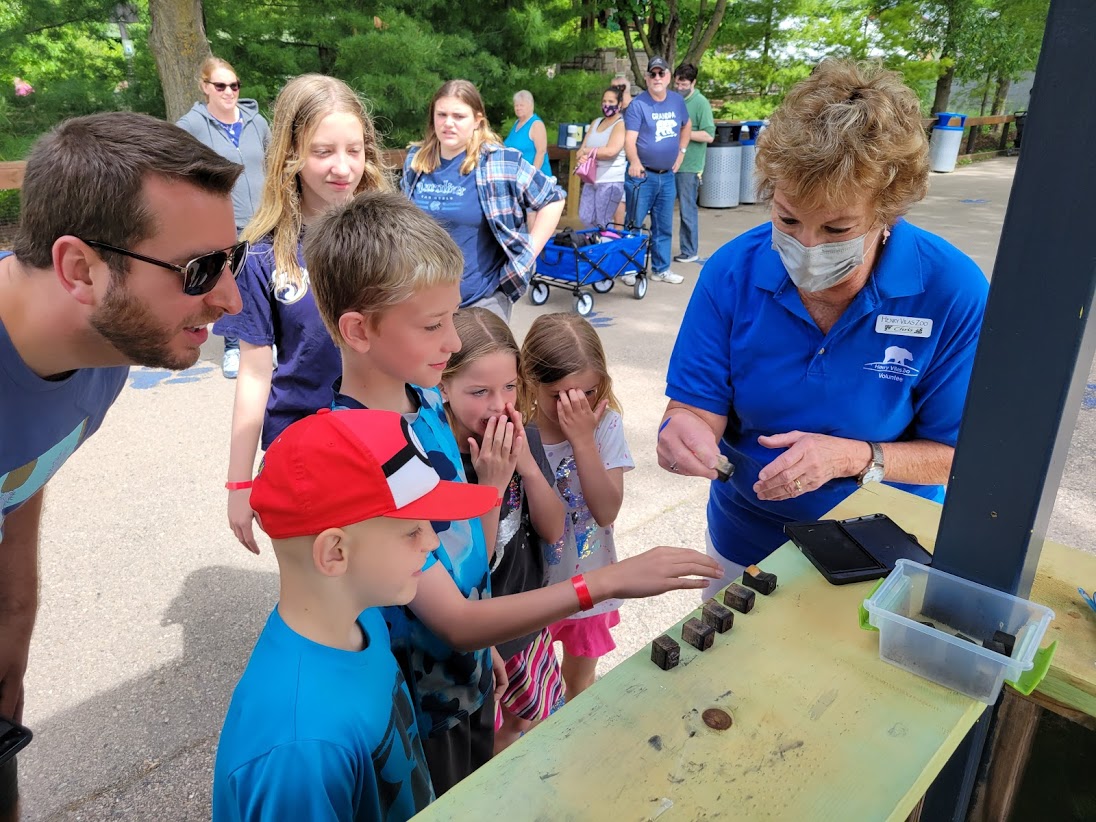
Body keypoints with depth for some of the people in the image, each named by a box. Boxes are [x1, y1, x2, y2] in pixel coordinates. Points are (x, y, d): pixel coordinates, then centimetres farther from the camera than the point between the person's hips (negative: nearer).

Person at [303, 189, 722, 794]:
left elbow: (463, 553, 0)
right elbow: (454, 621, -31)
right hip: (420, 713, -6)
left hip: (472, 673, 7)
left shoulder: (427, 399, -7)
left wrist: (494, 484, -17)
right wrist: (609, 581, -35)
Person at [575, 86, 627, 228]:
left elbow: (610, 151, -21)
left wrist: (587, 150, -8)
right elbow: (582, 149, 12)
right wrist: (582, 156, -13)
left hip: (611, 180, -7)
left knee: (602, 223, -6)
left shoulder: (621, 124, -6)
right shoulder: (596, 123, 16)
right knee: (586, 218, 8)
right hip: (591, 178, 8)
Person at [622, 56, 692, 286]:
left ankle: (661, 269, 22)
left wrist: (681, 151, 14)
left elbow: (687, 125, 24)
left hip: (667, 175, 5)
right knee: (634, 223, 0)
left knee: (664, 226, 11)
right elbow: (629, 139, -20)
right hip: (642, 175, -5)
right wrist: (634, 162, -37)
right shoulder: (638, 104, -10)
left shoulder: (677, 100, 6)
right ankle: (628, 269, 8)